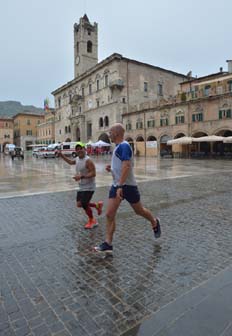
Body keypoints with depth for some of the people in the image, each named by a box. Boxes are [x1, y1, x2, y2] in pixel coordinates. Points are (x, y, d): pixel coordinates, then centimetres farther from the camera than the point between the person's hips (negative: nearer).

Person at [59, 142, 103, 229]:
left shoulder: (88, 160, -21)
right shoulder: (77, 159, 6)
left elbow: (93, 173, -25)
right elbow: (70, 162, 27)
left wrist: (81, 176, -31)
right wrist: (61, 155, 20)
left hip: (89, 187, -9)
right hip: (81, 187, 9)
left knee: (84, 204, -7)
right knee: (79, 204, 10)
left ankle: (92, 221, 19)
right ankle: (97, 205, 30)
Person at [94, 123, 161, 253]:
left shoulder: (124, 146, -17)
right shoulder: (118, 147, 13)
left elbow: (126, 167, -27)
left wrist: (120, 186, -31)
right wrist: (111, 168, 6)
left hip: (127, 185, -8)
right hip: (117, 185, 9)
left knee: (139, 210, 12)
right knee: (109, 214, 0)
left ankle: (155, 223, 41)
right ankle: (108, 244, 7)